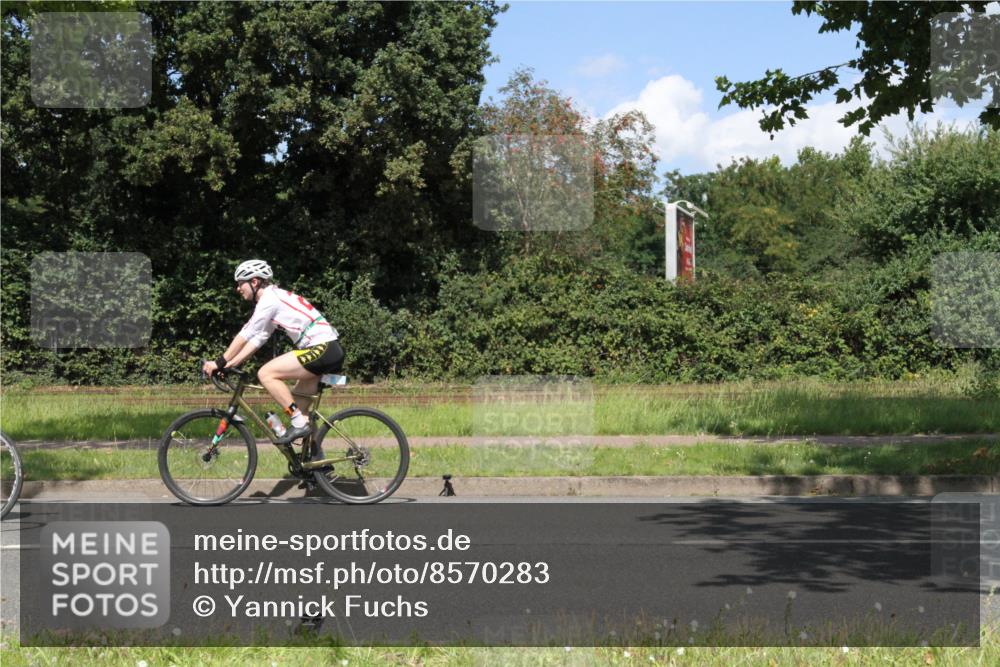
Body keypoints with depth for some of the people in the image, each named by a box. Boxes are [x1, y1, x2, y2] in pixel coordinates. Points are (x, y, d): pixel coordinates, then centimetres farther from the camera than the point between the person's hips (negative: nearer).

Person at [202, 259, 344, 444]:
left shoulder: (270, 299, -8)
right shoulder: (276, 297, 21)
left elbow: (244, 336, -11)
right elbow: (258, 338, 21)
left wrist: (219, 363, -4)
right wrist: (230, 364, 14)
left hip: (322, 349, -10)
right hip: (332, 351, 10)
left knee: (266, 374, -12)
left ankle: (299, 422, -11)